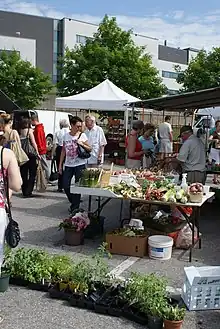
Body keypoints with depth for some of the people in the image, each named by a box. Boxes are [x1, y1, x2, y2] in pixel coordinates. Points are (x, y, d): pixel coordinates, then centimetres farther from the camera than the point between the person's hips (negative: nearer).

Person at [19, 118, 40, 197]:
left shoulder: (19, 132, 6)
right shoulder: (29, 130, -4)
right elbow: (33, 143, -7)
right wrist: (37, 153, -1)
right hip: (30, 154, -4)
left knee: (24, 174, 12)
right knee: (32, 174, 4)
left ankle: (24, 192, 17)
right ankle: (28, 192, 0)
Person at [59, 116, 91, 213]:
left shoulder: (82, 135, -3)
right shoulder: (66, 136, 5)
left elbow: (90, 149, 1)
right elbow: (63, 151, 10)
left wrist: (82, 144, -16)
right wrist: (60, 164, 8)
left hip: (80, 164, -3)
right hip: (68, 165, 3)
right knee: (65, 185, 2)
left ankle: (75, 207, 11)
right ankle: (74, 202, 26)